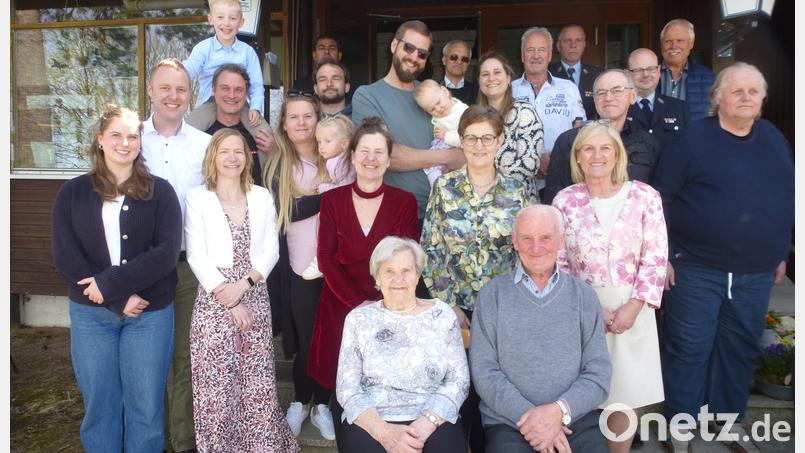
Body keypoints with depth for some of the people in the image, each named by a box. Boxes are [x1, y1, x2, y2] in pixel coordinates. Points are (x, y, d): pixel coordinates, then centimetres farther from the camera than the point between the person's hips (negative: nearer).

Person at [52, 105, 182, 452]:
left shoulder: (159, 192, 1)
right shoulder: (73, 192, 4)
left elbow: (166, 253, -10)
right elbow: (64, 256, -5)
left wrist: (109, 283, -18)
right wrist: (119, 299, -14)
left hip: (150, 313, -1)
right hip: (91, 313, 1)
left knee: (146, 407, 7)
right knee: (99, 406, 12)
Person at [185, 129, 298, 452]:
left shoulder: (262, 197, 10)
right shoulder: (197, 198, 2)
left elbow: (271, 250, 4)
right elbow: (196, 256, -5)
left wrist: (244, 284, -12)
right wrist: (230, 301, -10)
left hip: (255, 300, 2)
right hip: (213, 301, -2)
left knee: (259, 383, 4)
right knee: (217, 386, 0)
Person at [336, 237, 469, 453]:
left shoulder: (442, 314, 6)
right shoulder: (358, 319, 7)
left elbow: (458, 380, 1)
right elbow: (346, 387, 1)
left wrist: (426, 423, -15)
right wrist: (382, 431, -15)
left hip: (434, 421, 0)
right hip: (370, 422, 1)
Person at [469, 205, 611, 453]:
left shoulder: (583, 295, 7)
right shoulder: (492, 294, 2)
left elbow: (599, 373, 2)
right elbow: (484, 371, -3)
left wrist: (560, 410, -13)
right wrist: (528, 416, -14)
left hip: (576, 420, 2)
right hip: (509, 423, -1)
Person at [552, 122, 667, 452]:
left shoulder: (645, 196, -1)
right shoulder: (565, 200, -1)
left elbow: (655, 257, -3)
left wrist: (635, 305, -12)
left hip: (631, 308, 1)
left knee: (626, 392, 9)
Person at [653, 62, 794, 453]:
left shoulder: (774, 139, 8)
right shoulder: (694, 139, -8)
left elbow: (786, 199, 15)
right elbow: (662, 198, -9)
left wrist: (782, 253, 14)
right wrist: (662, 255, -11)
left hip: (756, 272, 5)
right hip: (696, 268, -5)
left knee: (742, 347, 16)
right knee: (689, 348, 3)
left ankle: (729, 417, 35)